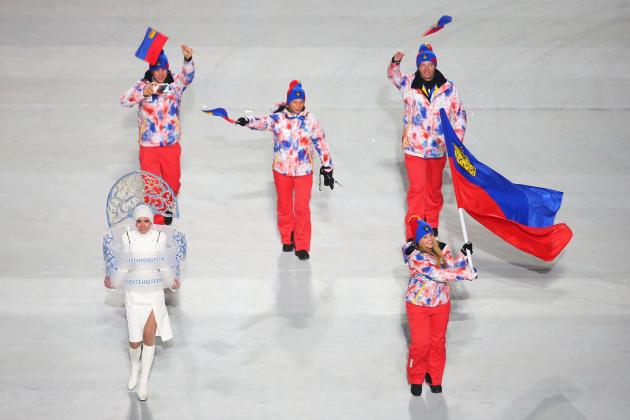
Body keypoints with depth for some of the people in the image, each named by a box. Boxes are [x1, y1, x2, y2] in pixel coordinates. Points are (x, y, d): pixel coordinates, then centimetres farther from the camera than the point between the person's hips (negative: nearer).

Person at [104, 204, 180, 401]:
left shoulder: (160, 237, -4)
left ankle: (144, 380, 16)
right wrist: (112, 280, -13)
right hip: (134, 294, 0)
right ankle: (134, 366, 34)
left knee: (149, 337, -1)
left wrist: (173, 281, -13)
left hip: (154, 294, 0)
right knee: (135, 340, 0)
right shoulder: (127, 237, -4)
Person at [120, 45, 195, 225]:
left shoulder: (175, 84, -2)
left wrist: (188, 59, -41)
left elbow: (187, 76, -21)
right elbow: (124, 100, -15)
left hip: (171, 145, 2)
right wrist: (144, 93, -30)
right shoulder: (143, 85, -5)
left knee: (172, 183, 15)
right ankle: (156, 220, 16)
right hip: (148, 147, -2)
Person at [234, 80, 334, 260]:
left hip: (303, 171, -1)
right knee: (284, 207, 14)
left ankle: (302, 247, 4)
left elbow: (321, 144, 2)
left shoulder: (311, 120, -4)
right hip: (281, 170, 1)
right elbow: (263, 122, -21)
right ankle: (287, 240, 34)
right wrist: (248, 122, -43)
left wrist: (327, 169, 1)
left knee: (302, 208, -5)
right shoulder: (278, 118, -5)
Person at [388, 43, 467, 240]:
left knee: (434, 189, 15)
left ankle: (432, 226, 30)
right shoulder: (409, 83, -2)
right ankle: (414, 233, -5)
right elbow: (393, 75, 13)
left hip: (439, 148, 2)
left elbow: (459, 113, 7)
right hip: (414, 146, -2)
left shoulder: (448, 88, -1)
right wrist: (395, 62, -9)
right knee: (417, 188, -8)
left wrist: (457, 138, 1)